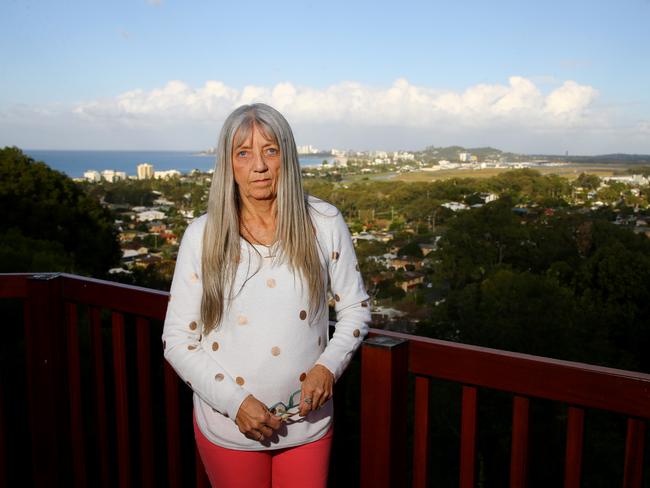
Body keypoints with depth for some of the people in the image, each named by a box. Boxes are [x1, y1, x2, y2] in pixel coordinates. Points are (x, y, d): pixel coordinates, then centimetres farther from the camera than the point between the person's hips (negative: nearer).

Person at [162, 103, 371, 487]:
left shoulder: (324, 223, -7)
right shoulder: (203, 235, -9)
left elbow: (355, 308, 3)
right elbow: (177, 340, -5)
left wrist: (329, 366, -13)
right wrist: (235, 401, -14)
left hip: (308, 422, 1)